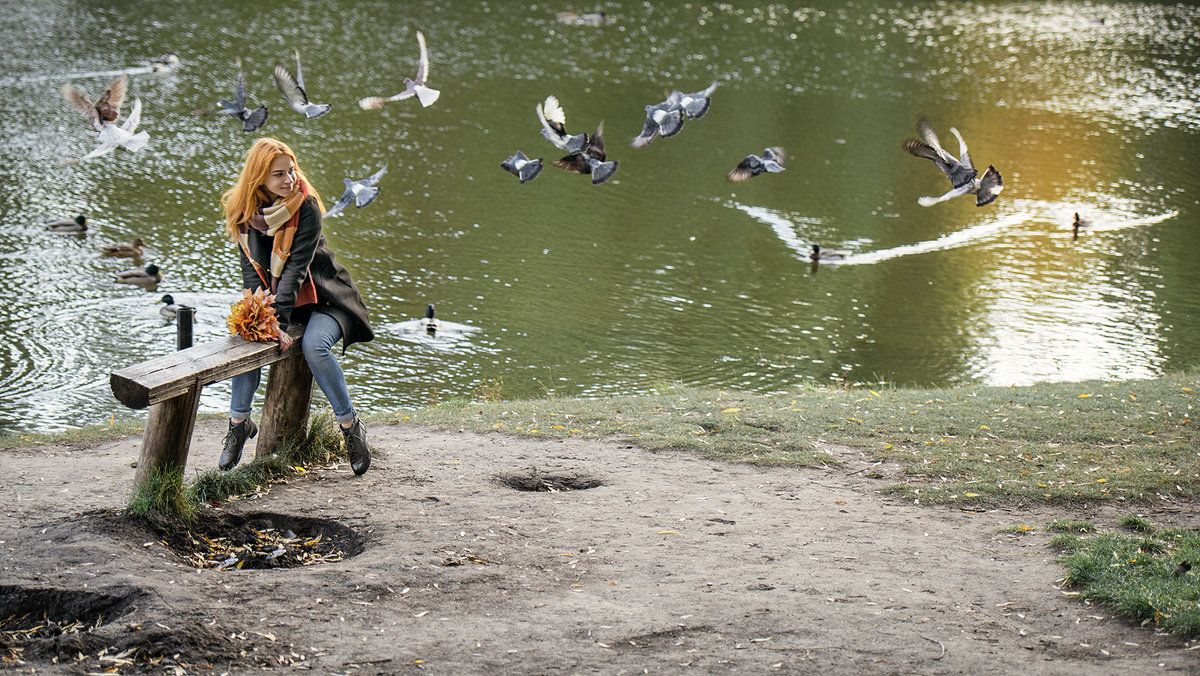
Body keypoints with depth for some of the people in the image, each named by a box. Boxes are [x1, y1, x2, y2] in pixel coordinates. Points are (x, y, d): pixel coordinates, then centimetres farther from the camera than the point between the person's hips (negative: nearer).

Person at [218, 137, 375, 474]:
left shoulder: (306, 206, -18)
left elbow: (296, 266, -24)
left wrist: (280, 322, -32)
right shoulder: (245, 210, -5)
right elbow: (251, 269, -5)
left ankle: (351, 426, -12)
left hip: (323, 299, -4)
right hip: (273, 299, 4)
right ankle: (239, 423, -5)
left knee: (314, 346, -30)